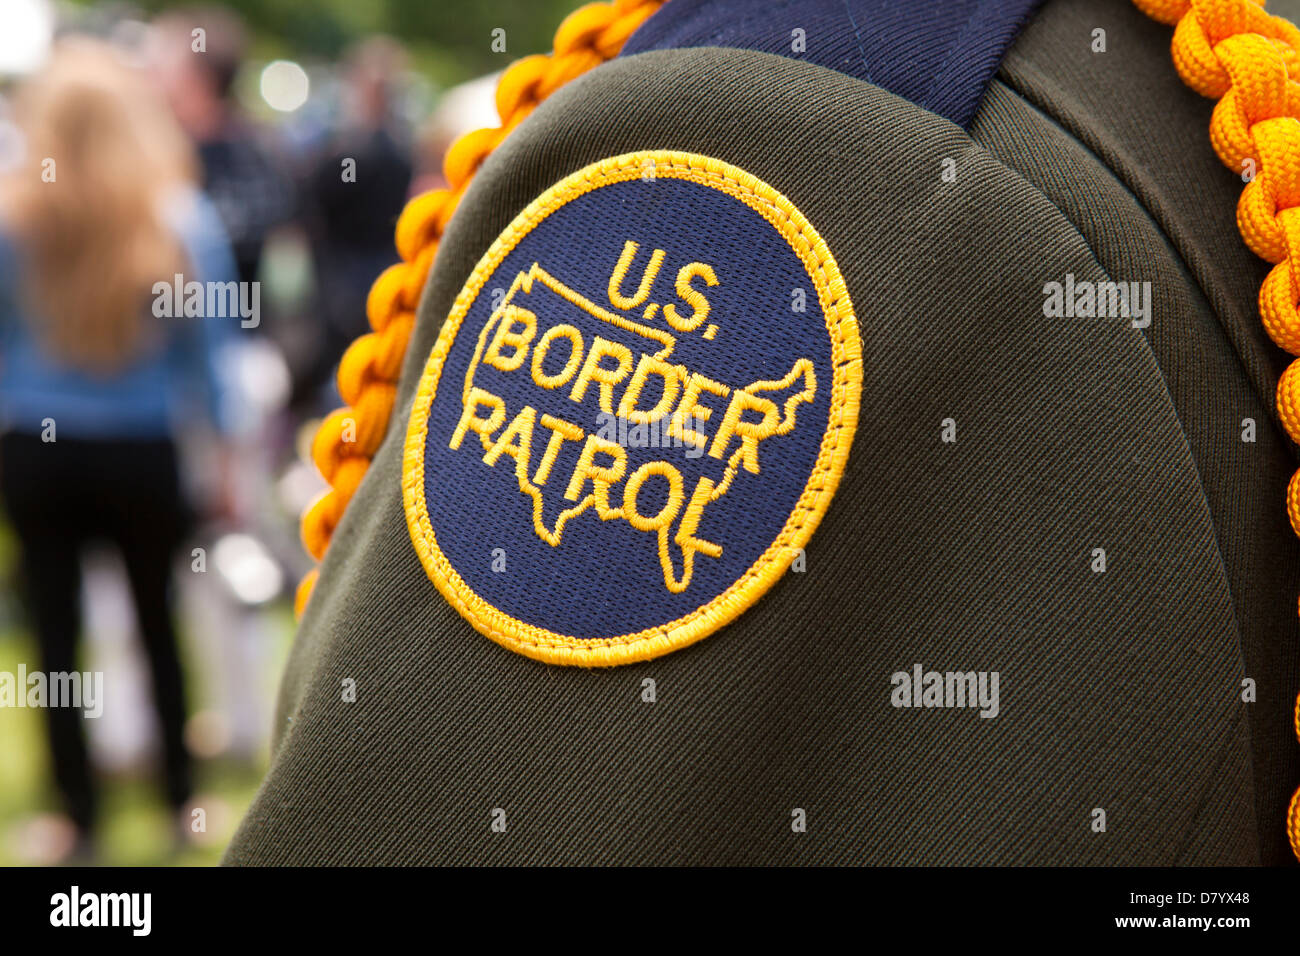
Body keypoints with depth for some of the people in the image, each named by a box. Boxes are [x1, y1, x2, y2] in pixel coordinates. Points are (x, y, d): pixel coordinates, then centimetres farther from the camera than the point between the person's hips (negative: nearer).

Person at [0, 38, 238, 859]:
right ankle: (182, 804, 26)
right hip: (144, 457, 0)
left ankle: (82, 820, 17)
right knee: (161, 629, 15)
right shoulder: (181, 217, -9)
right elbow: (207, 347, -3)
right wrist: (219, 444, 7)